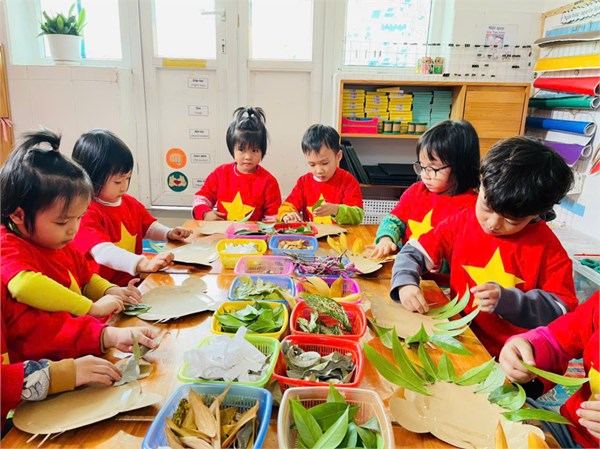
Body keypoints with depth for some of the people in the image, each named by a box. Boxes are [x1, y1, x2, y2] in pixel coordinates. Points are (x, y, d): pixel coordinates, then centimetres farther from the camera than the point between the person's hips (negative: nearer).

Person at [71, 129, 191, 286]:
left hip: (135, 281, 8)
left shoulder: (130, 203, 11)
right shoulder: (85, 214, -16)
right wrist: (144, 264, -42)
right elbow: (103, 252, -30)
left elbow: (148, 226, 29)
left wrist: (168, 233, 10)